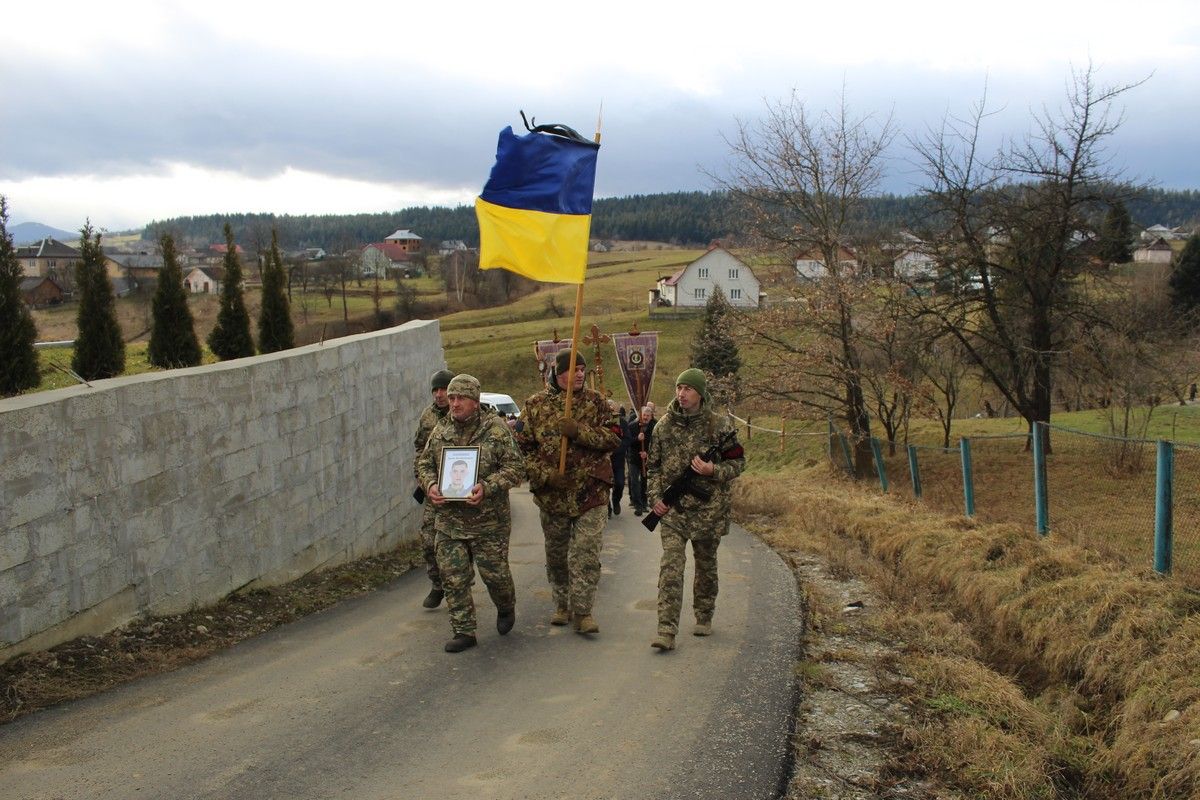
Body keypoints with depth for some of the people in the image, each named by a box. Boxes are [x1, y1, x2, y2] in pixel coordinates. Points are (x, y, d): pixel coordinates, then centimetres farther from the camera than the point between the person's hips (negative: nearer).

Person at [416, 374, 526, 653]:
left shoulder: (496, 429, -7)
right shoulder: (440, 431, 7)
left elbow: (516, 467, -9)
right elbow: (423, 463, 15)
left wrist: (487, 487, -23)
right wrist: (430, 485, -7)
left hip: (489, 522, -3)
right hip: (448, 522, 4)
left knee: (495, 573, 5)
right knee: (454, 578, 3)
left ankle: (506, 609, 37)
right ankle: (464, 632, 15)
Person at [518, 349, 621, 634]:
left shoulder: (594, 401, 2)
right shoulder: (536, 405, 2)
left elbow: (613, 437, -6)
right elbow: (523, 447, 0)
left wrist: (579, 431, -19)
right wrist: (544, 474, -13)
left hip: (591, 492, -1)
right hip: (552, 494, 2)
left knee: (585, 554, -6)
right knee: (556, 554, 13)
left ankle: (582, 611, 2)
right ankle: (562, 605, 28)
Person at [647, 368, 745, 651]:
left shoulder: (720, 425, -4)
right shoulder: (664, 425, 4)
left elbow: (738, 462, 2)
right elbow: (653, 465, 12)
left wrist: (713, 471, -16)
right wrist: (655, 497, -1)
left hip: (708, 508, -1)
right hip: (672, 509, 1)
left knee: (706, 564, 14)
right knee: (670, 566, -11)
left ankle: (704, 617, 34)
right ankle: (667, 631, -13)